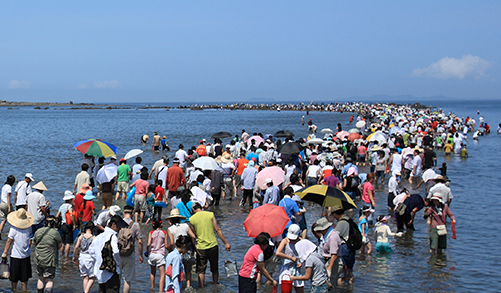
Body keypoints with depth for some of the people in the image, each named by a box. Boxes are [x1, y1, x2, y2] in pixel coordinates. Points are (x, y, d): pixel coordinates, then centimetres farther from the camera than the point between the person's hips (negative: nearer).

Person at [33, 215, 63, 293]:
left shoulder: (38, 231, 5)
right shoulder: (55, 233, -13)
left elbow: (34, 243, 19)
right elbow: (60, 245, -3)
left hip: (39, 259, 6)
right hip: (50, 260, -6)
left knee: (41, 278, 20)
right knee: (50, 280, 0)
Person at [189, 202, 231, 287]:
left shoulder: (191, 219, -2)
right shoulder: (210, 214, -1)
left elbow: (193, 235, 4)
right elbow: (217, 230, -4)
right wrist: (226, 243, -1)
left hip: (201, 247, -1)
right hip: (213, 245, 1)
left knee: (201, 271, 8)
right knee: (215, 269, 15)